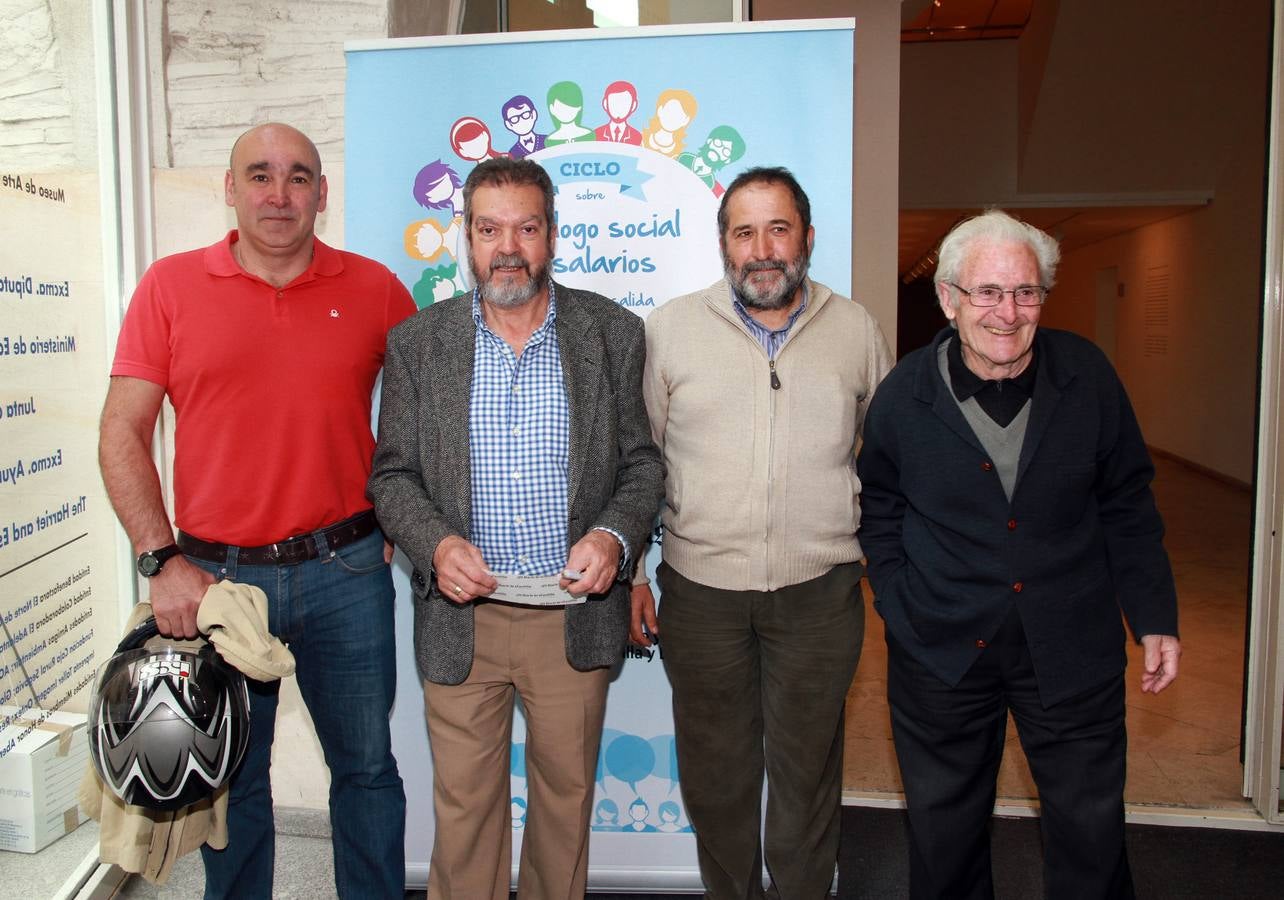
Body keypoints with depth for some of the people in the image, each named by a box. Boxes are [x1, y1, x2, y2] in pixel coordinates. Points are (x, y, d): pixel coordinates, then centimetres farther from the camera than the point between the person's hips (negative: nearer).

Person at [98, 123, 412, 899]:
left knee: (366, 767, 13)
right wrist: (163, 560, -8)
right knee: (231, 777, 16)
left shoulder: (373, 288, 1)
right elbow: (123, 433, -1)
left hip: (346, 570, 0)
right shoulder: (170, 286, 0)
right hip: (216, 575, 0)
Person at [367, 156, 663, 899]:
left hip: (575, 612, 1)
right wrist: (434, 543, -16)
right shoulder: (418, 342, 0)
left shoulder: (614, 332, 0)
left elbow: (642, 461, 3)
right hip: (462, 615, 0)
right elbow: (393, 475, 3)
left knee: (567, 793, 18)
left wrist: (616, 536, -15)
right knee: (464, 803, 12)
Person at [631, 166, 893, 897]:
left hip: (819, 591, 0)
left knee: (807, 771, 15)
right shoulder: (671, 327, 0)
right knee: (716, 773, 15)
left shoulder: (858, 331, 3)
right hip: (701, 589, 0)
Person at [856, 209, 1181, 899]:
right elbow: (878, 508, 6)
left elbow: (1126, 505, 5)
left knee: (1092, 829, 14)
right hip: (942, 648, 0)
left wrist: (1155, 617, 5)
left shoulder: (1088, 376, -4)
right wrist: (899, 606, -1)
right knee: (944, 831, 15)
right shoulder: (902, 395, -7)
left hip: (1073, 648, 1)